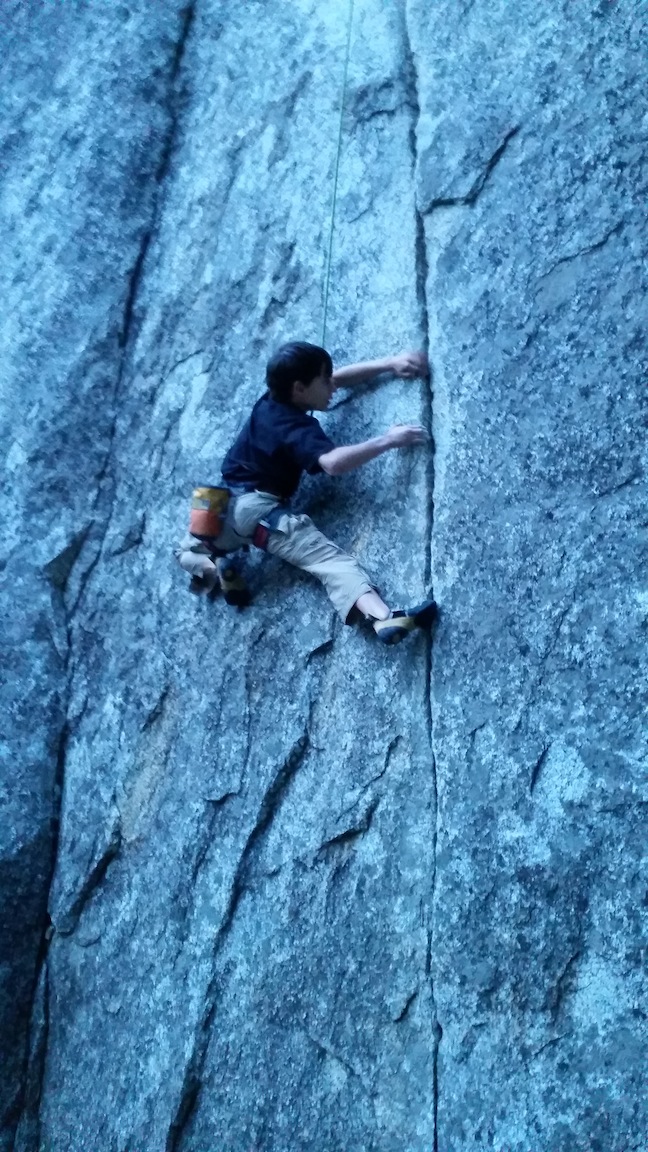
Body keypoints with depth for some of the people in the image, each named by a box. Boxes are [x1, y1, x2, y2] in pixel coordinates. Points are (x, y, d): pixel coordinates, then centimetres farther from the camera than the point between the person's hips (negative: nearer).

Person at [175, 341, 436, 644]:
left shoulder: (274, 401, 11)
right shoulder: (295, 426, -14)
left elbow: (341, 378, 21)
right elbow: (333, 462, -33)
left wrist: (389, 364, 15)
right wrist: (387, 440, -25)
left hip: (229, 504, 8)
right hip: (255, 506, -8)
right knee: (325, 555, -24)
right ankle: (382, 617, -45)